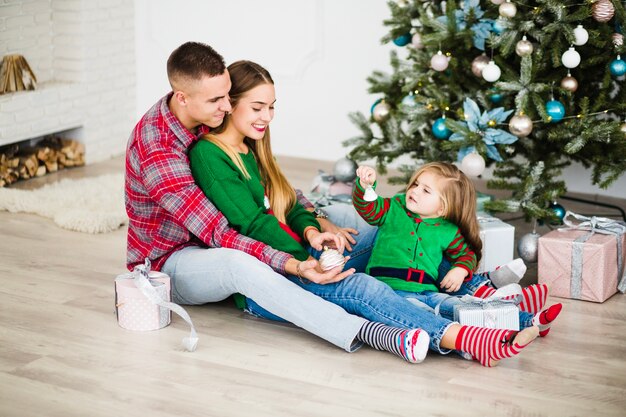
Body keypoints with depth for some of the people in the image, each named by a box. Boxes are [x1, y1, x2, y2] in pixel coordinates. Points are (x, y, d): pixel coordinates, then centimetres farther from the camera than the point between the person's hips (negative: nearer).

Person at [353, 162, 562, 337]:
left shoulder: (448, 232, 10)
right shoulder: (394, 210, 7)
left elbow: (466, 253, 20)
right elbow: (367, 208, -4)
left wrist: (460, 270, -2)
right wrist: (366, 184, -23)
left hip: (428, 291, 2)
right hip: (392, 290, -2)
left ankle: (530, 322, -16)